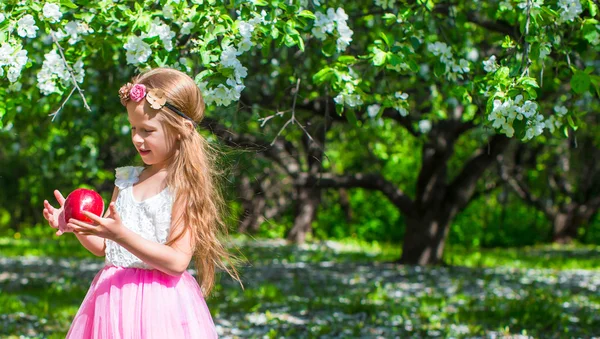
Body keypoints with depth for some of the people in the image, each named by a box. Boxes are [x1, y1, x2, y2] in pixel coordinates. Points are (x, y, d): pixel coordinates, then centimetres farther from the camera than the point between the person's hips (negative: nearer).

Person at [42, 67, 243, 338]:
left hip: (161, 304, -5)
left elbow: (177, 262, -18)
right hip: (113, 300, 5)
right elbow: (103, 247, 14)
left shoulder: (185, 186, -10)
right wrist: (75, 226, -4)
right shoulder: (127, 179, 9)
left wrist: (120, 234, -25)